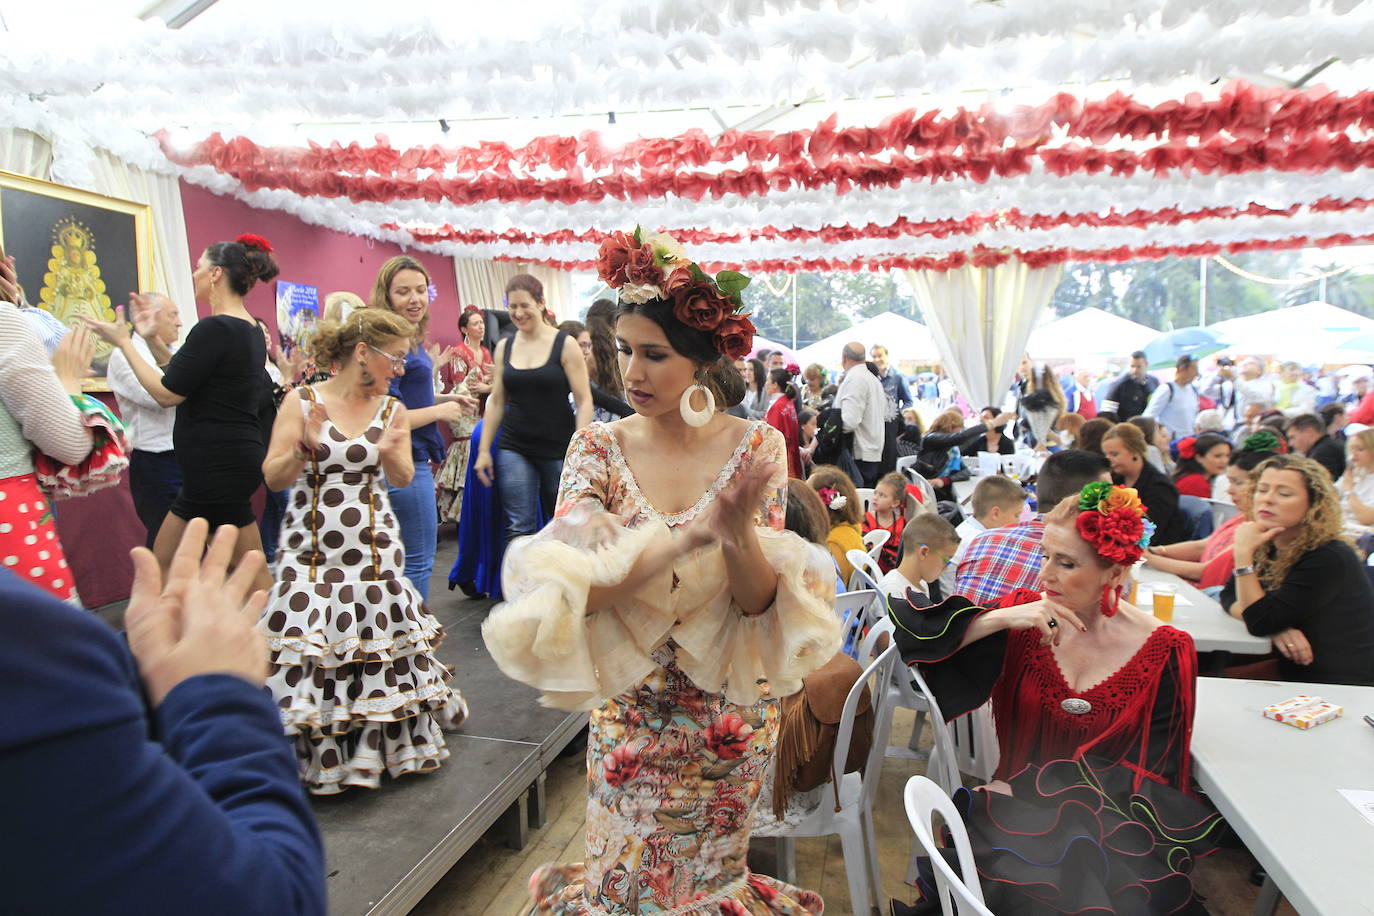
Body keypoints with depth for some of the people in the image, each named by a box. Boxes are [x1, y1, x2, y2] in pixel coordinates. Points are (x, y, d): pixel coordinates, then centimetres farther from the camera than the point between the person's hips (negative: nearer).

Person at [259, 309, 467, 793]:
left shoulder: (392, 410, 5)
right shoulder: (302, 402, -4)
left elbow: (403, 481, 2)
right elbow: (272, 478, -5)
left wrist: (391, 454, -19)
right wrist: (305, 448, -23)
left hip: (373, 544, 2)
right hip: (311, 545, -2)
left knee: (379, 642, 2)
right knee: (310, 648, -4)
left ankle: (383, 746, 21)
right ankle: (321, 754, 15)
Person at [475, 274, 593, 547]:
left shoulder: (565, 345, -5)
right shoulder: (504, 348, 7)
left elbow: (584, 400, -7)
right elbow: (496, 402, 11)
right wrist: (483, 449, 6)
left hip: (559, 448, -3)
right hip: (514, 449, 3)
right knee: (519, 529, -1)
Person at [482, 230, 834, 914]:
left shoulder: (756, 446, -12)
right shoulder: (599, 447, -11)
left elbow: (759, 601, -15)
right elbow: (568, 591, -23)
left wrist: (739, 534, -37)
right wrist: (689, 536, -35)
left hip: (731, 713, 0)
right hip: (629, 710, 1)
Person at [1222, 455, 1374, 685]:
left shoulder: (1329, 558, -22)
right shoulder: (1268, 547, 1)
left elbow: (1260, 621, -24)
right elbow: (1229, 596, 2)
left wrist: (1244, 554, -27)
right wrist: (1274, 626, -17)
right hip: (1291, 674, 7)